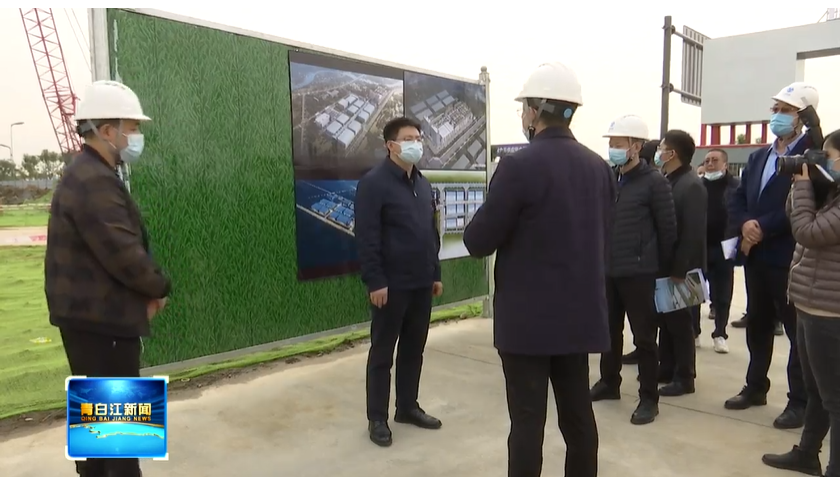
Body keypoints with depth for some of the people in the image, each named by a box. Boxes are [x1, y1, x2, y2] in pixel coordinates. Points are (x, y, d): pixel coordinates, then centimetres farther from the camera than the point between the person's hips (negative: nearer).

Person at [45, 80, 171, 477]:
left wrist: (144, 291, 4)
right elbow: (123, 254, -27)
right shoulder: (95, 181, -21)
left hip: (89, 313, 11)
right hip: (101, 317, -11)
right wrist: (159, 287, -8)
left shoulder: (86, 175, 14)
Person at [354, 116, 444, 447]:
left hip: (421, 283, 7)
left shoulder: (423, 184, 13)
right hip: (391, 285, -7)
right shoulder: (374, 183, -10)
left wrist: (435, 273, 14)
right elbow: (367, 238, -15)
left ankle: (408, 407, 30)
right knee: (383, 353, 5)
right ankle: (377, 418, 17)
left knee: (414, 349, 15)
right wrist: (375, 281, -18)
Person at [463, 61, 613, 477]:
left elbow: (478, 242, -12)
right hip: (580, 313, 6)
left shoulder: (518, 167, -16)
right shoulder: (599, 168, 4)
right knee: (579, 415, 16)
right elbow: (602, 236, 12)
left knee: (528, 420, 3)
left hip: (528, 316, -6)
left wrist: (504, 225, 8)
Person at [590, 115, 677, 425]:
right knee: (609, 331, 15)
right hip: (608, 270, 5)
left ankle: (649, 398, 15)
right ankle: (609, 382, 33)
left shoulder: (654, 182, -7)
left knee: (644, 336, 4)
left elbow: (668, 228, -4)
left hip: (638, 272, -5)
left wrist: (659, 265, 0)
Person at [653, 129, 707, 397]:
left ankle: (684, 377, 13)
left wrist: (679, 269, -22)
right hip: (664, 264, 8)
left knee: (679, 320, 1)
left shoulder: (692, 186, -15)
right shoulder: (666, 182, 11)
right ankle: (667, 367, 27)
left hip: (679, 269, -8)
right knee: (664, 318, 14)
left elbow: (694, 233, -21)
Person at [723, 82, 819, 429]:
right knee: (757, 325, 16)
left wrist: (763, 227, -18)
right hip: (756, 255, 7)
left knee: (797, 329, 3)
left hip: (790, 257, -7)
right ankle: (756, 387, 29)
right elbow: (737, 199, 10)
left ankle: (800, 401, 14)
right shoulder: (757, 157, 15)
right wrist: (745, 226, -9)